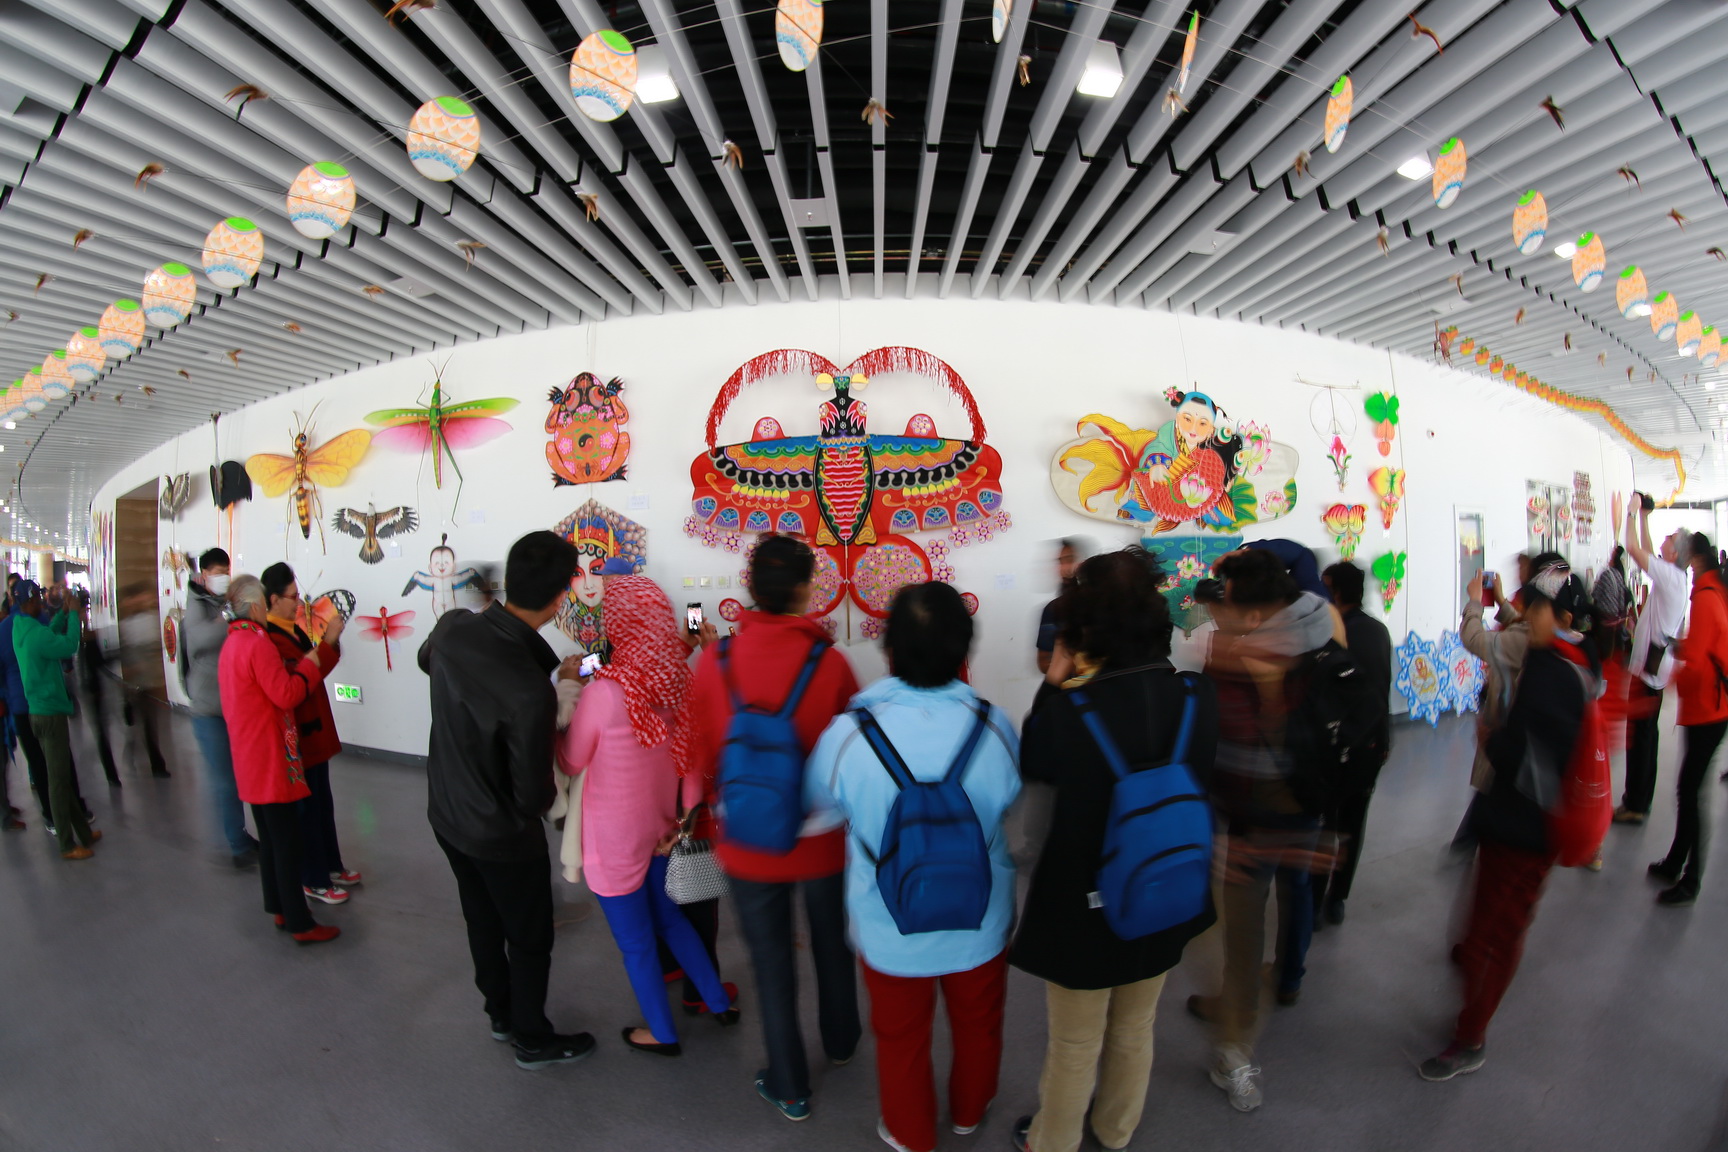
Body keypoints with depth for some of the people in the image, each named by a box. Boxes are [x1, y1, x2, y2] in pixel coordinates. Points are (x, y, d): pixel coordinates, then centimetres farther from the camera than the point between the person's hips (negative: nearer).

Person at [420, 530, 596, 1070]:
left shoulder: (452, 628, -18)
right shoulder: (532, 691, -38)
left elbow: (426, 659, 10)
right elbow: (532, 795, -26)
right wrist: (548, 794, -4)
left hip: (446, 813, 7)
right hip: (501, 834, -7)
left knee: (483, 921, 27)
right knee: (529, 939, 18)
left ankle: (501, 1014, 49)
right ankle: (533, 1041, 38)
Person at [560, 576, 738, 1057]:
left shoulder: (605, 692, -27)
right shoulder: (679, 680, -10)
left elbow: (570, 763, -10)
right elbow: (691, 758, -2)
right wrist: (688, 816, 8)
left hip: (616, 836, -5)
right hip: (660, 825, 6)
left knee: (636, 941, 18)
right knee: (669, 917, 28)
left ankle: (663, 1034, 38)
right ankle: (719, 1003, 42)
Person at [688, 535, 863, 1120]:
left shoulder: (715, 660, -17)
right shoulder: (829, 660, -22)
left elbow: (705, 754, -5)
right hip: (822, 838, 0)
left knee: (771, 960, 20)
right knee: (832, 943, 26)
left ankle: (789, 1086, 38)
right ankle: (841, 1039, 52)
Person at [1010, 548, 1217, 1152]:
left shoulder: (1066, 708, -32)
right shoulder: (1197, 696, -17)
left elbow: (1032, 767, -12)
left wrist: (1058, 680, -7)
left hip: (1083, 905, -4)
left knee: (1074, 1046, 21)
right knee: (1135, 1033, 29)